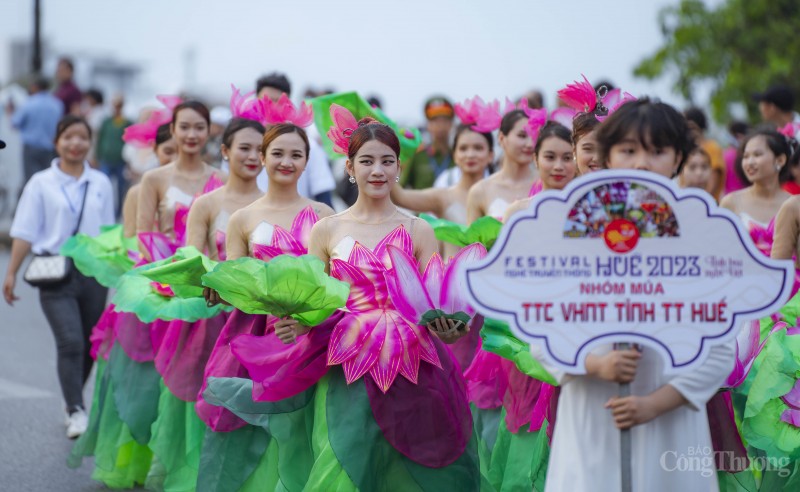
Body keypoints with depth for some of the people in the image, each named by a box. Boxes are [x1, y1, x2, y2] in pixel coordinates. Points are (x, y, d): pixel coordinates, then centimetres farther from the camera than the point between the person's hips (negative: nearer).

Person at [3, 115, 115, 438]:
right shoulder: (42, 184, 0)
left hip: (93, 271, 3)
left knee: (88, 344, 8)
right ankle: (76, 412, -13)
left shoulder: (100, 184, 8)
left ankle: (71, 401, 27)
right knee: (70, 342, -15)